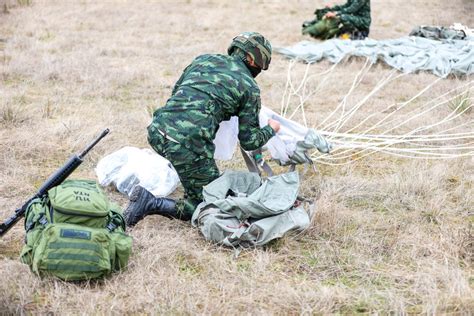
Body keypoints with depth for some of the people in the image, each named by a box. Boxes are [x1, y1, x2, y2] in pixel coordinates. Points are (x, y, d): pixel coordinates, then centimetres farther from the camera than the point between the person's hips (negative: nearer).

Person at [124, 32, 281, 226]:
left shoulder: (204, 59, 19)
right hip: (188, 145, -7)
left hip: (158, 131, 7)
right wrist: (271, 129, 29)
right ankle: (152, 203, -6)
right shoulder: (249, 87, 6)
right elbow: (249, 142, 10)